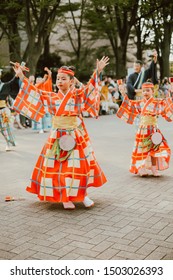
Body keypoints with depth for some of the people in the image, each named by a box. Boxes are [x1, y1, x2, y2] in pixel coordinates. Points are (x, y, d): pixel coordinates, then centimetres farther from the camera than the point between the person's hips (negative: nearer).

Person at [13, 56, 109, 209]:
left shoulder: (79, 95, -2)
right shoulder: (51, 97, 4)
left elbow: (90, 86, -14)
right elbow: (34, 91, 6)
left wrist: (97, 72, -28)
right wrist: (21, 76, 2)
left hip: (76, 136, -2)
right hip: (58, 137, 2)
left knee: (79, 166, 3)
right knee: (59, 166, 3)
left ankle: (83, 194, 19)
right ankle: (65, 197, 14)